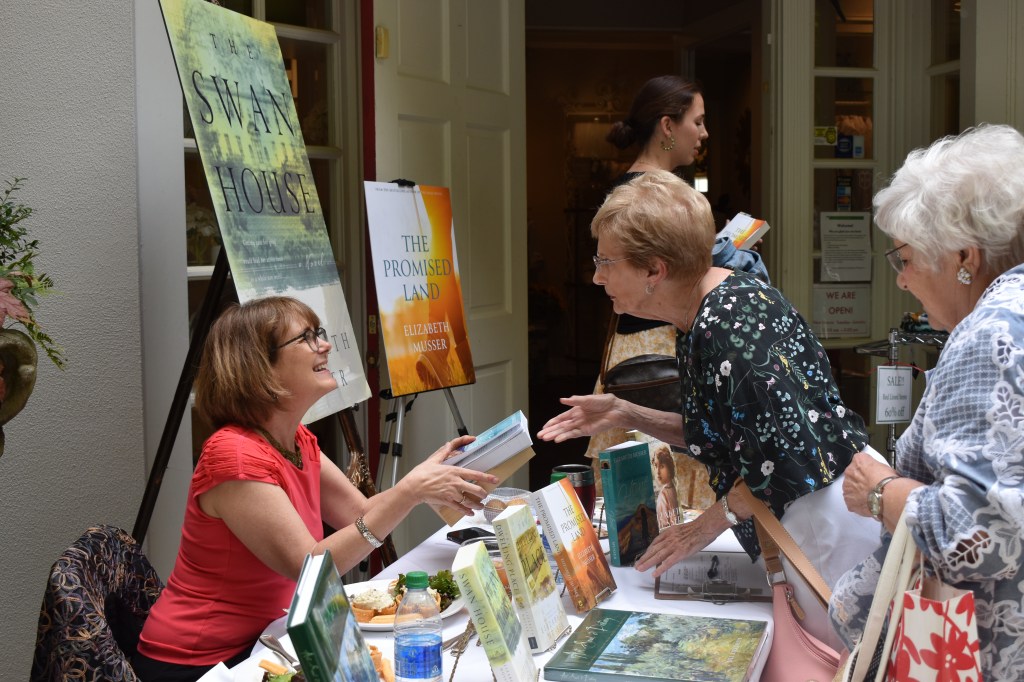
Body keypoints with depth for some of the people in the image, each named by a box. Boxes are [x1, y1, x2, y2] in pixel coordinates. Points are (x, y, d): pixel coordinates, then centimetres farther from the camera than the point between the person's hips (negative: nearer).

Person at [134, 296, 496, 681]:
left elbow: (362, 516, 8)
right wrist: (409, 492, -31)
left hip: (259, 641, 8)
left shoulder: (298, 441, 4)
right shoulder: (236, 454, -23)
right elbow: (309, 568, -27)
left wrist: (424, 477, -9)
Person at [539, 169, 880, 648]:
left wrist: (712, 522, -14)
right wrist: (627, 416, 9)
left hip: (827, 513, -10)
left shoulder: (729, 324, -24)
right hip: (799, 520, 10)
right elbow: (718, 433, 17)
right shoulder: (699, 320, 8)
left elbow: (791, 449, -26)